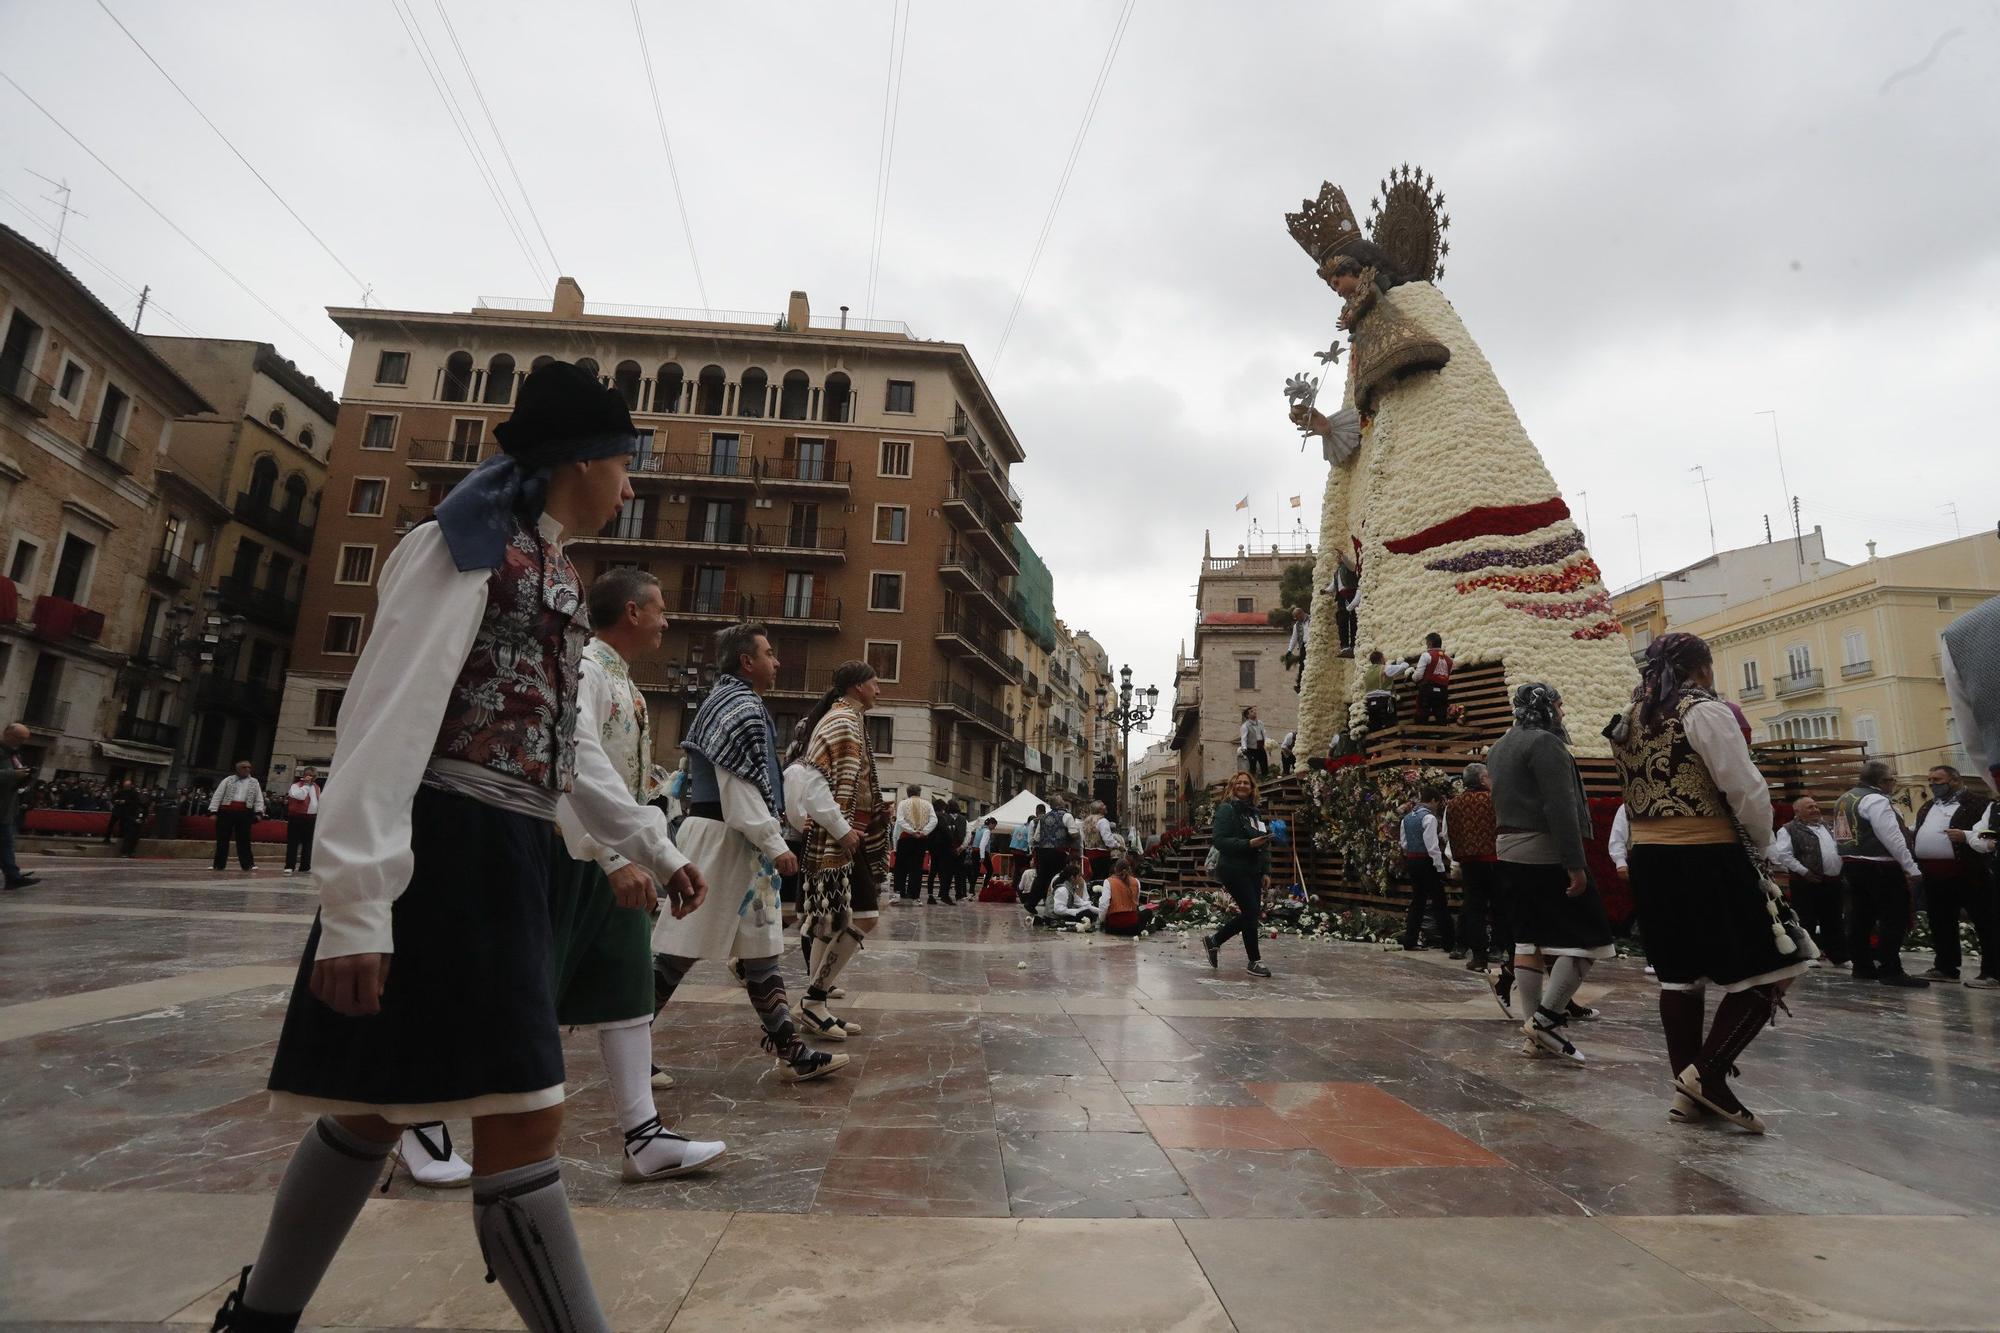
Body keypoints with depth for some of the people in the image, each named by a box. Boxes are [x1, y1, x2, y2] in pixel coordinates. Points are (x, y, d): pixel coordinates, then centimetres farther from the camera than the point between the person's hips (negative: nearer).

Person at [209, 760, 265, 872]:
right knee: (222, 839, 4)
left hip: (244, 813, 0)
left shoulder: (254, 783, 13)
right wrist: (213, 811, -5)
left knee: (244, 839, 0)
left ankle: (247, 864, -2)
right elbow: (217, 796, 4)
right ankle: (219, 864, 11)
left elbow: (259, 799, 9)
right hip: (226, 812, 0)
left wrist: (259, 813, -4)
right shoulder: (228, 780, 9)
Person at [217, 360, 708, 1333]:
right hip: (446, 850, -9)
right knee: (525, 1123, -7)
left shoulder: (556, 579, 19)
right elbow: (389, 716, -19)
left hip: (508, 853, 10)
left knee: (383, 1103, 18)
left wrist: (654, 853, 24)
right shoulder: (468, 549, -8)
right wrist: (357, 903, -25)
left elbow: (565, 750, 22)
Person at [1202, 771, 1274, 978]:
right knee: (1251, 912, -7)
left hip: (1253, 871, 8)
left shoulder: (1255, 811, 16)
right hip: (1235, 870, -8)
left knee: (1250, 913, 8)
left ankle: (1214, 940, 25)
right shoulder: (1227, 809, -6)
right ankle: (1254, 961, 8)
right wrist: (1249, 844, -22)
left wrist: (1266, 871, 9)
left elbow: (1265, 843, 18)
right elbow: (1219, 840, -15)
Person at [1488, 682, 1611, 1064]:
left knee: (1529, 937, 7)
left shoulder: (1500, 747, 17)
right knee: (1588, 935, -2)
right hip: (1545, 853, -9)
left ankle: (1537, 1030, 9)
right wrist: (1575, 864, -20)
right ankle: (1546, 1018, -6)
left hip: (1510, 851, 9)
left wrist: (1508, 843, 19)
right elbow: (1560, 809, -19)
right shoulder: (1544, 742, -13)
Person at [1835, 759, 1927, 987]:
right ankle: (1890, 971, -5)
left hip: (1851, 864, 9)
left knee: (1860, 917, 11)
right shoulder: (1875, 799, -14)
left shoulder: (1844, 799, 15)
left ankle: (1862, 967, 15)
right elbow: (1892, 837, -18)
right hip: (1879, 866, -9)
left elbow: (1839, 836, 18)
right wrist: (1912, 868, -15)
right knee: (1894, 918, -5)